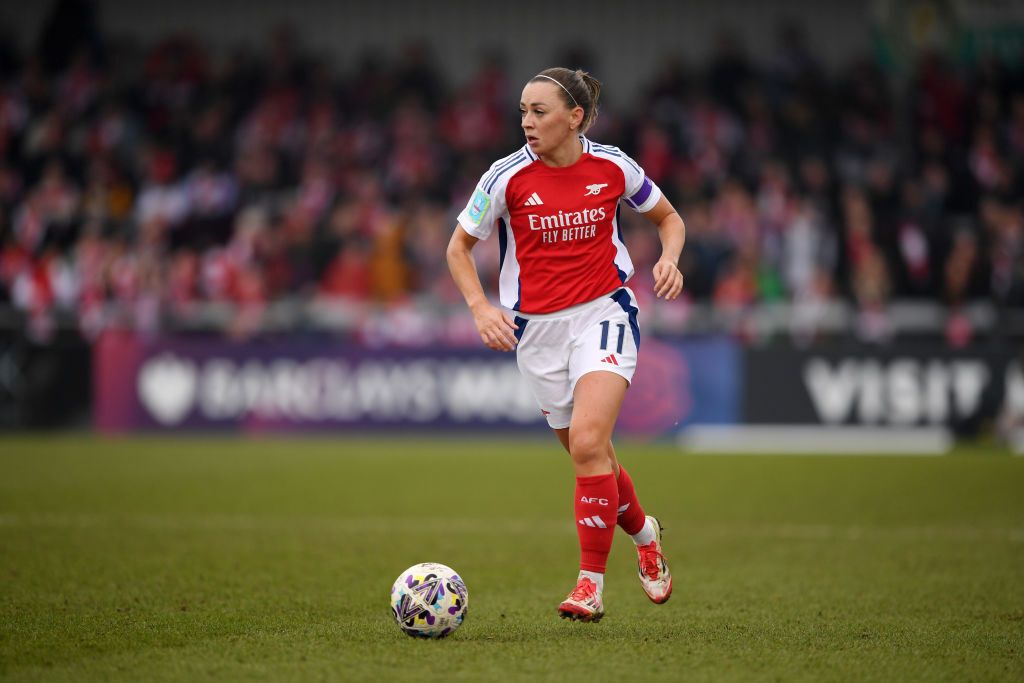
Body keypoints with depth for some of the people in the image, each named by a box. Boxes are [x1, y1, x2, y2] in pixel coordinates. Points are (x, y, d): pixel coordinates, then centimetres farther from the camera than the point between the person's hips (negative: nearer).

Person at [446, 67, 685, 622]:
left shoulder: (612, 168, -4)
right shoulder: (507, 176, -6)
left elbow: (668, 217, 13)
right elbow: (459, 247, 4)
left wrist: (669, 259, -8)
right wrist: (480, 307, -11)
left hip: (603, 313, -2)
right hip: (537, 327, 2)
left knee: (587, 442, -22)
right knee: (589, 454, 11)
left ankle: (590, 585, -15)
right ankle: (643, 534, 42)